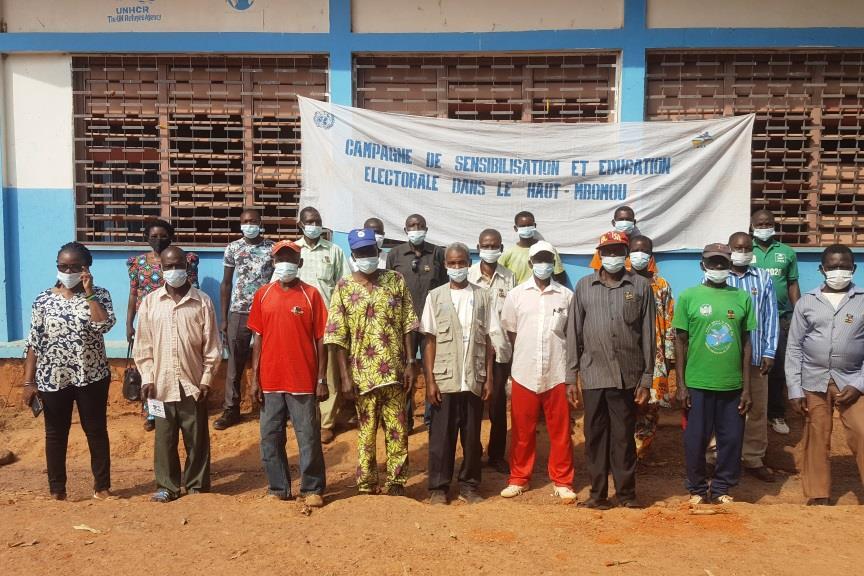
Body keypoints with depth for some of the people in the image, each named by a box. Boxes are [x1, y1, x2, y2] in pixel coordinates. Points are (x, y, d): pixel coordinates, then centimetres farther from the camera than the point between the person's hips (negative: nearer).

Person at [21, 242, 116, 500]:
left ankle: (102, 486, 22)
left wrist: (89, 292, -17)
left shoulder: (99, 295, -2)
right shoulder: (43, 300, 0)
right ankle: (56, 490, 25)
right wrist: (29, 382, -3)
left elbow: (104, 325, -21)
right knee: (55, 434, 11)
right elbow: (33, 343, 0)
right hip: (53, 379, 1)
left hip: (92, 377, -1)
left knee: (96, 431, 9)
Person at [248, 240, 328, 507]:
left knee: (309, 437, 4)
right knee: (270, 437, 10)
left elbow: (320, 339, -1)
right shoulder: (263, 294, 6)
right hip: (270, 381, 3)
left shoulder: (311, 294, -1)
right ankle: (278, 488, 25)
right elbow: (257, 338, 8)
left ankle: (312, 489, 17)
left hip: (304, 381, -3)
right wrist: (255, 378, 3)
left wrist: (322, 380, -5)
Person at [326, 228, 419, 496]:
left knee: (398, 429, 6)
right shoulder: (344, 287, 0)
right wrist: (345, 376, -7)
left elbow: (407, 325, 3)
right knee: (366, 430, 9)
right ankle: (366, 486, 23)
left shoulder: (396, 280, 3)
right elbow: (338, 336, -2)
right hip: (363, 372, -1)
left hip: (394, 369, 1)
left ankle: (396, 483, 21)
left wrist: (410, 363, -4)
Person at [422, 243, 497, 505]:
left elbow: (488, 340, 6)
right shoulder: (435, 296, 2)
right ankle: (438, 487, 16)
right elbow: (430, 341, 1)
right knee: (441, 436, 5)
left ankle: (469, 486, 21)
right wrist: (430, 380, -5)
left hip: (474, 380, 1)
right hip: (444, 380, -1)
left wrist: (488, 378, 1)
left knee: (472, 436, 8)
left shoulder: (481, 296, 4)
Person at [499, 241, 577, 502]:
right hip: (524, 372, 1)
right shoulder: (516, 295, 3)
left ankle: (562, 481, 20)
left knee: (560, 431, 7)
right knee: (522, 430, 10)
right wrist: (526, 354, 11)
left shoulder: (566, 296, 0)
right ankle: (519, 479, 23)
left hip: (557, 373, -1)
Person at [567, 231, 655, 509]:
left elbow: (648, 335, 3)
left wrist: (647, 379, -1)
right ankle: (598, 492, 18)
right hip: (593, 375, 1)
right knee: (595, 436, 7)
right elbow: (574, 333, 6)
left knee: (624, 436, 7)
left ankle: (626, 492, 20)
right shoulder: (584, 286, 6)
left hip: (627, 376, -1)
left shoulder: (641, 286, 3)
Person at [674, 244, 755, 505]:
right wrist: (681, 384, -4)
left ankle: (720, 488, 27)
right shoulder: (689, 296, -2)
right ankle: (697, 489, 26)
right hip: (698, 384, -2)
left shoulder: (743, 298, 4)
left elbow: (746, 344, 7)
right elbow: (681, 341, 0)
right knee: (696, 439, 7)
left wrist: (746, 387, 4)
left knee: (731, 439, 9)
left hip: (732, 384, 2)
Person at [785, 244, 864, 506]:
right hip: (814, 382, 1)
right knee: (816, 441, 8)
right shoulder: (807, 302, 3)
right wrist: (794, 389, -1)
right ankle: (818, 498, 20)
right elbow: (794, 347, 4)